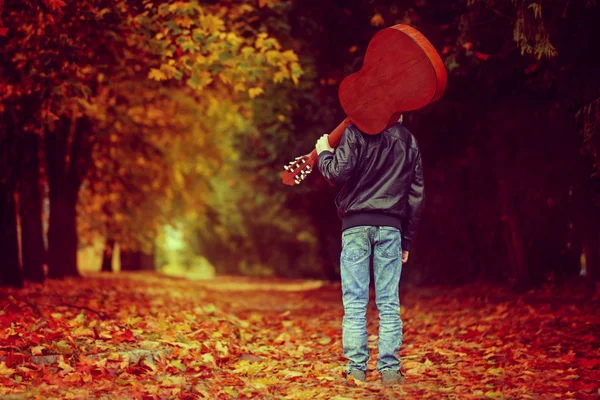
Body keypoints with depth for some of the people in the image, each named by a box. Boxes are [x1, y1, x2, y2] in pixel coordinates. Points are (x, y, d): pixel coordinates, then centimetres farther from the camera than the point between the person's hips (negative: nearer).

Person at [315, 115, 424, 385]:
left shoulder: (356, 132, -1)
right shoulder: (409, 141, 14)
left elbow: (339, 173, -12)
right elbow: (416, 194, 14)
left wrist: (324, 154, 10)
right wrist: (407, 239, 19)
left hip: (356, 224, -3)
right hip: (391, 226, 3)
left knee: (355, 303, 0)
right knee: (389, 303, 4)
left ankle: (356, 368, -1)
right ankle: (389, 369, 3)